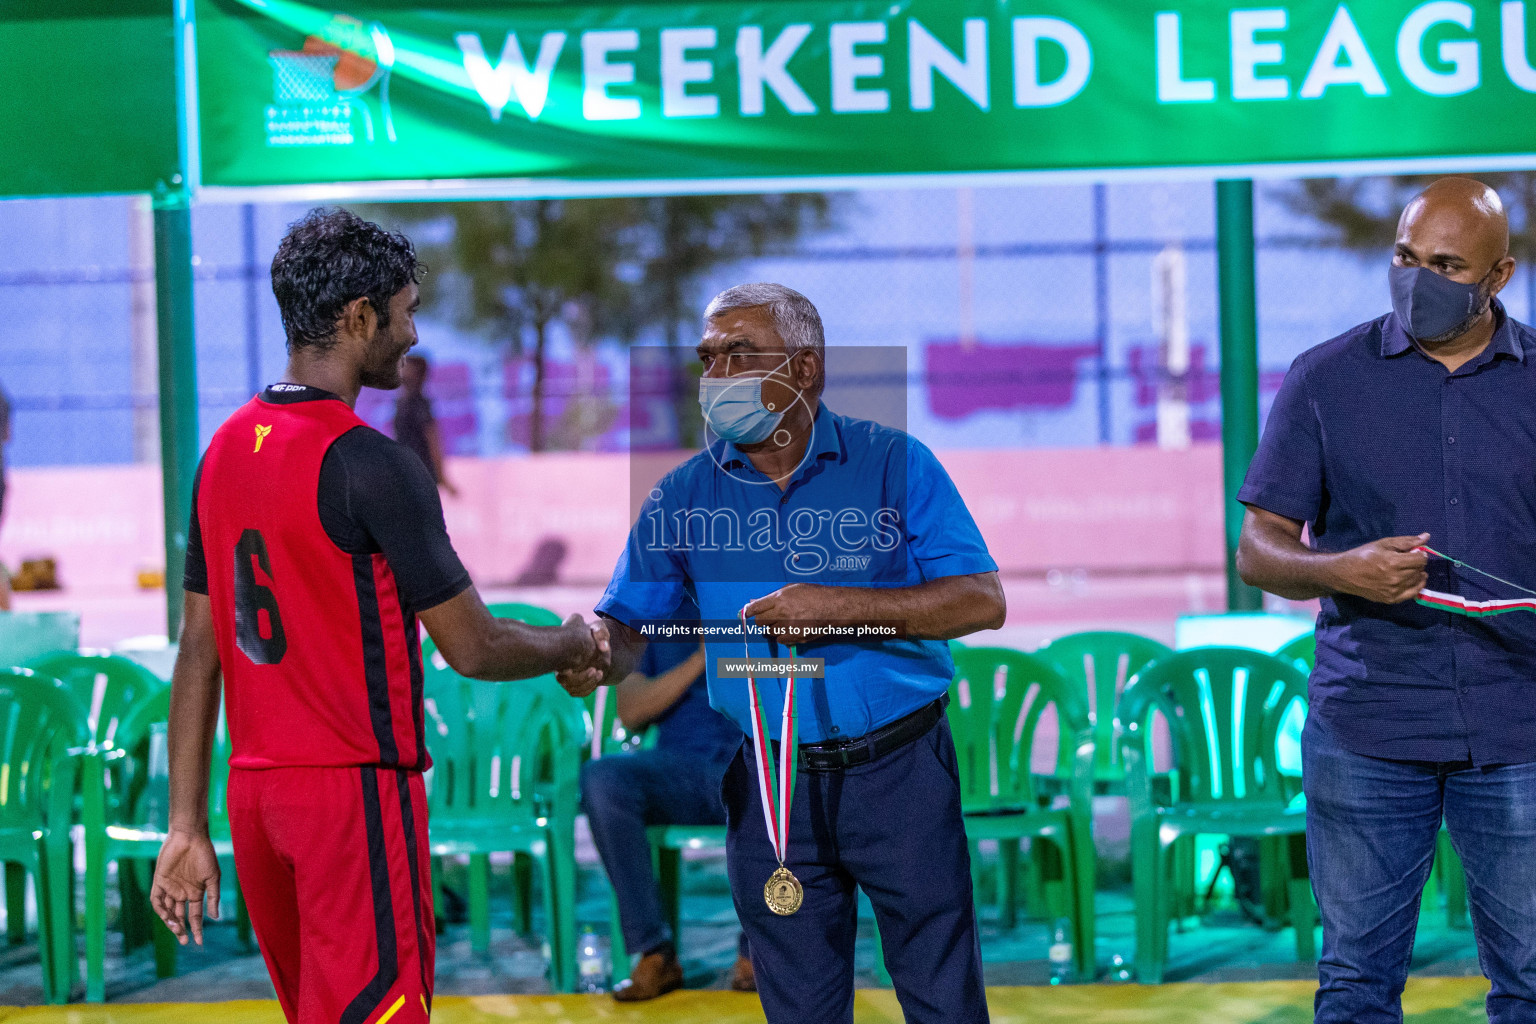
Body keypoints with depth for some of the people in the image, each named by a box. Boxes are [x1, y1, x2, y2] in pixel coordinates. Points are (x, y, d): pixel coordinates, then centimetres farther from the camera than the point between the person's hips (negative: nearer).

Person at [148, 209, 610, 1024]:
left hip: (255, 791, 8)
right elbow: (473, 649, -12)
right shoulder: (370, 464, -15)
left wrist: (186, 825, 14)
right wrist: (575, 648, 8)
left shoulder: (225, 450, 9)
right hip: (358, 793, -8)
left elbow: (200, 653, 11)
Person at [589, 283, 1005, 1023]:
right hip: (768, 787, 2)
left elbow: (982, 601, -9)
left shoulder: (893, 464, -3)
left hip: (897, 773, -2)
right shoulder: (684, 494, 4)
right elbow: (628, 626, 2)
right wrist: (596, 654, -23)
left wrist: (837, 607, -18)